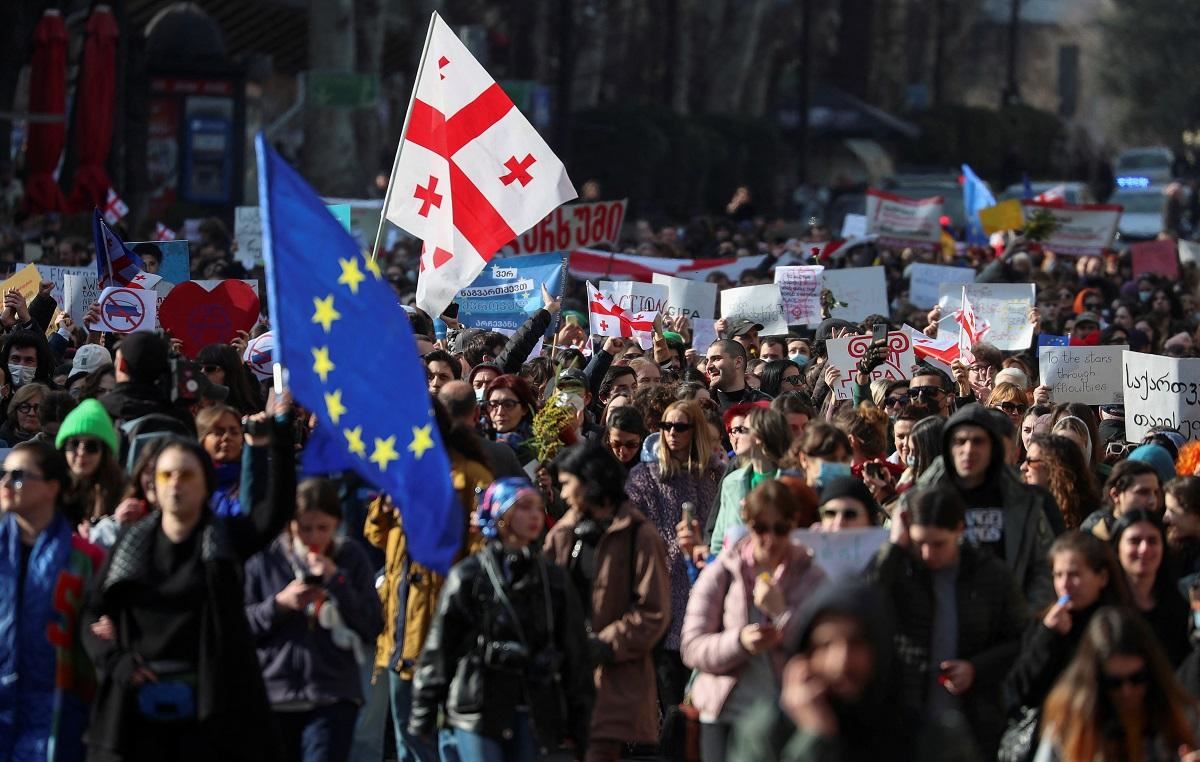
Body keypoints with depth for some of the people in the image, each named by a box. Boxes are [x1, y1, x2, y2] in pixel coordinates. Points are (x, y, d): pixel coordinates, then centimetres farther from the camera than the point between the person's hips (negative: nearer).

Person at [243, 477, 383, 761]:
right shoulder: (265, 559, 0)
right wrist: (279, 604, -14)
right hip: (273, 696, 2)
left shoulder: (351, 558, 3)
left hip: (333, 698, -1)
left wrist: (336, 581, -12)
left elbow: (373, 627, -3)